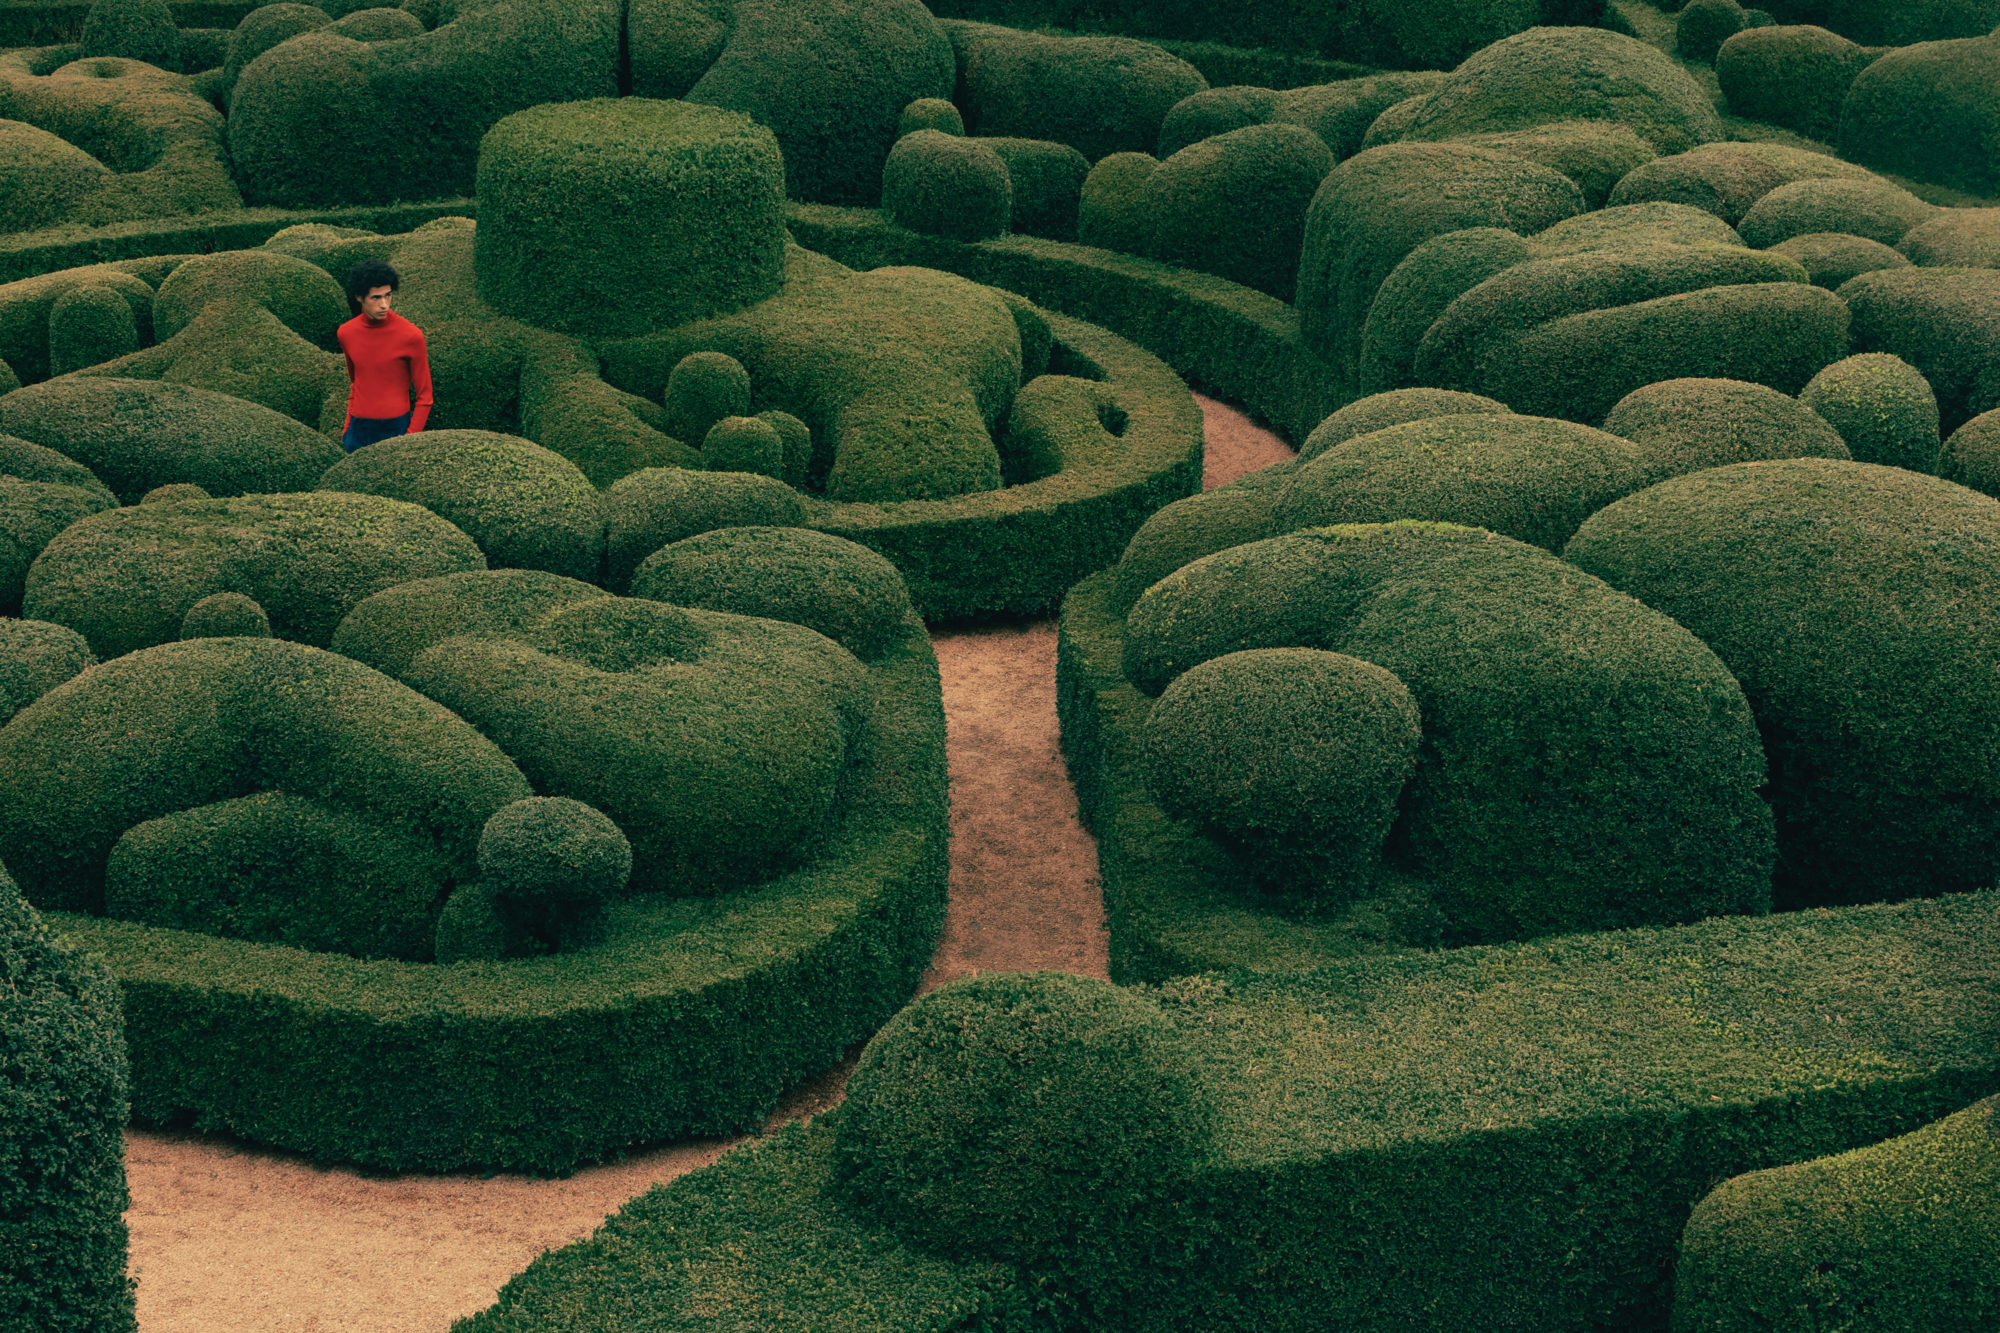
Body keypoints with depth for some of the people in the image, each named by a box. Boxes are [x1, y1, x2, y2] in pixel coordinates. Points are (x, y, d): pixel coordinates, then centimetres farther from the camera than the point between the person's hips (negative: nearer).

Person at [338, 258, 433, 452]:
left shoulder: (411, 336, -10)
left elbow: (424, 396, -5)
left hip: (395, 429, -4)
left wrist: (409, 440, -10)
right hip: (359, 430, 4)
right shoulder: (346, 333, 3)